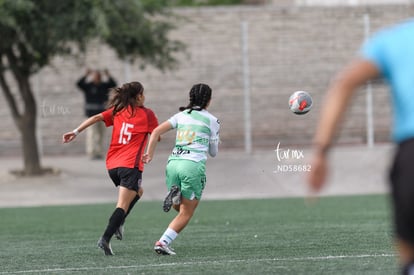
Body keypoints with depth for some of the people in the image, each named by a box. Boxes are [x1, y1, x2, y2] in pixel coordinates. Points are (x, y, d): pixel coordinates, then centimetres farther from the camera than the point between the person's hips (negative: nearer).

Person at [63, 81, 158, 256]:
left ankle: (118, 224, 12)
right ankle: (105, 239, -26)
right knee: (123, 206, -9)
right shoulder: (147, 114, 3)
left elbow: (96, 118, 1)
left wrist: (76, 132, -3)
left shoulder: (117, 111, 12)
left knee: (137, 192, 29)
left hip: (112, 165, 6)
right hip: (130, 165, -6)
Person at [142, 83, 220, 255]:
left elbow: (156, 131, 4)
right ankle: (163, 242, -14)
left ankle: (175, 194, -12)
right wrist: (215, 142, 33)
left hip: (173, 163, 4)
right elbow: (213, 152, 12)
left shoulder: (181, 115, 15)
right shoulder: (212, 121, 5)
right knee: (186, 214, 2)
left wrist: (149, 154, 7)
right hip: (193, 165, -4)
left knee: (179, 208, 22)